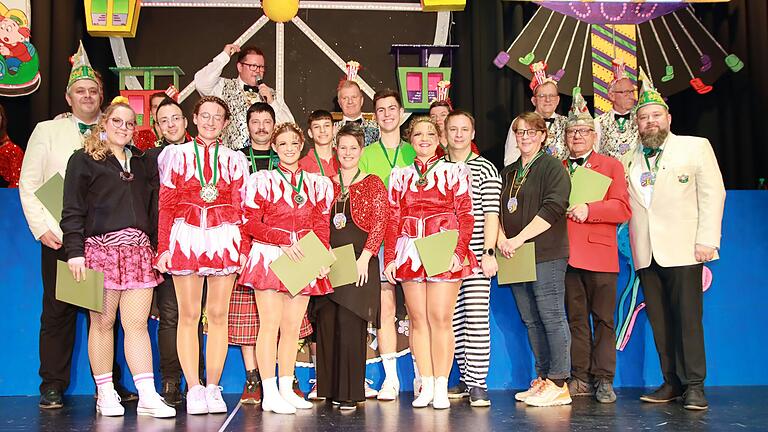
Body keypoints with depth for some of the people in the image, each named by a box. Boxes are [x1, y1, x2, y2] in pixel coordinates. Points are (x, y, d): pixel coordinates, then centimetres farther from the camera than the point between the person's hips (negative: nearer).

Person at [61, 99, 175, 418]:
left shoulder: (139, 162, 21)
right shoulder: (84, 160, 6)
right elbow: (72, 210, -1)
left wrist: (154, 248, 15)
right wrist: (75, 251, -11)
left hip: (138, 251, 4)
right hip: (101, 249, -3)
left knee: (138, 324, -2)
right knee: (102, 323, 1)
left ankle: (148, 396, -4)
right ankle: (105, 394, 11)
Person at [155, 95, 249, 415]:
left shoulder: (234, 159, 12)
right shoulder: (177, 155, 10)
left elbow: (239, 209, 10)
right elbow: (166, 206, 6)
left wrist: (242, 249, 2)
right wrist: (163, 248, -1)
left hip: (223, 239, 1)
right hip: (186, 237, -1)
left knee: (218, 316, 2)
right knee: (189, 316, -1)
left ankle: (213, 388, 9)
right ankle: (194, 389, 3)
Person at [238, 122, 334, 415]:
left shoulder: (318, 183, 13)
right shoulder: (261, 180, 4)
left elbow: (322, 226, 10)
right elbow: (250, 222, -3)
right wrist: (284, 240, -15)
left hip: (303, 262, 3)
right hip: (268, 257, -3)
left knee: (292, 327, 6)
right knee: (270, 325, -6)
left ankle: (286, 389, 14)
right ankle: (270, 394, -3)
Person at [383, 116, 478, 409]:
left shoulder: (455, 171, 8)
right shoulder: (400, 175, 16)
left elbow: (466, 216, 2)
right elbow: (393, 220, 13)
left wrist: (459, 252, -10)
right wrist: (390, 257, 5)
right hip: (409, 252, 3)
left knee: (441, 319, -5)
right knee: (418, 319, 4)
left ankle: (441, 387, 3)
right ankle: (426, 385, 11)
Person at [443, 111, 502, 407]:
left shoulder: (485, 169, 1)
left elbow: (491, 214, -5)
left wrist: (489, 253, -12)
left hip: (475, 254, -4)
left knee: (477, 319, -7)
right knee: (453, 319, 7)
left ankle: (478, 384, -2)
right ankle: (465, 379, 17)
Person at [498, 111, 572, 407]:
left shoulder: (552, 166, -1)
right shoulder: (509, 172, 20)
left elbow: (553, 208, -14)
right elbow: (497, 210, 18)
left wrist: (519, 239, -16)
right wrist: (501, 238, -2)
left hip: (546, 254, -7)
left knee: (551, 317, -7)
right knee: (530, 320, 8)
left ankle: (558, 384, -2)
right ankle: (542, 378, 16)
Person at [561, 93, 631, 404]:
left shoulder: (611, 166, 8)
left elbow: (622, 208, -3)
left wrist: (588, 209, -15)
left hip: (599, 253, -3)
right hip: (566, 254, 3)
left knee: (603, 319, 0)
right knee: (576, 319, 8)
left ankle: (603, 380, 8)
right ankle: (581, 378, 14)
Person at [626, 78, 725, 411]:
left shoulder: (696, 147, 6)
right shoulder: (630, 160, 15)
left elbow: (712, 194, -1)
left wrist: (707, 240, -9)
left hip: (682, 249, -4)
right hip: (646, 254, 4)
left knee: (688, 318, -5)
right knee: (660, 322, 5)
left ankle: (694, 386, 2)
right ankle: (672, 383, 13)